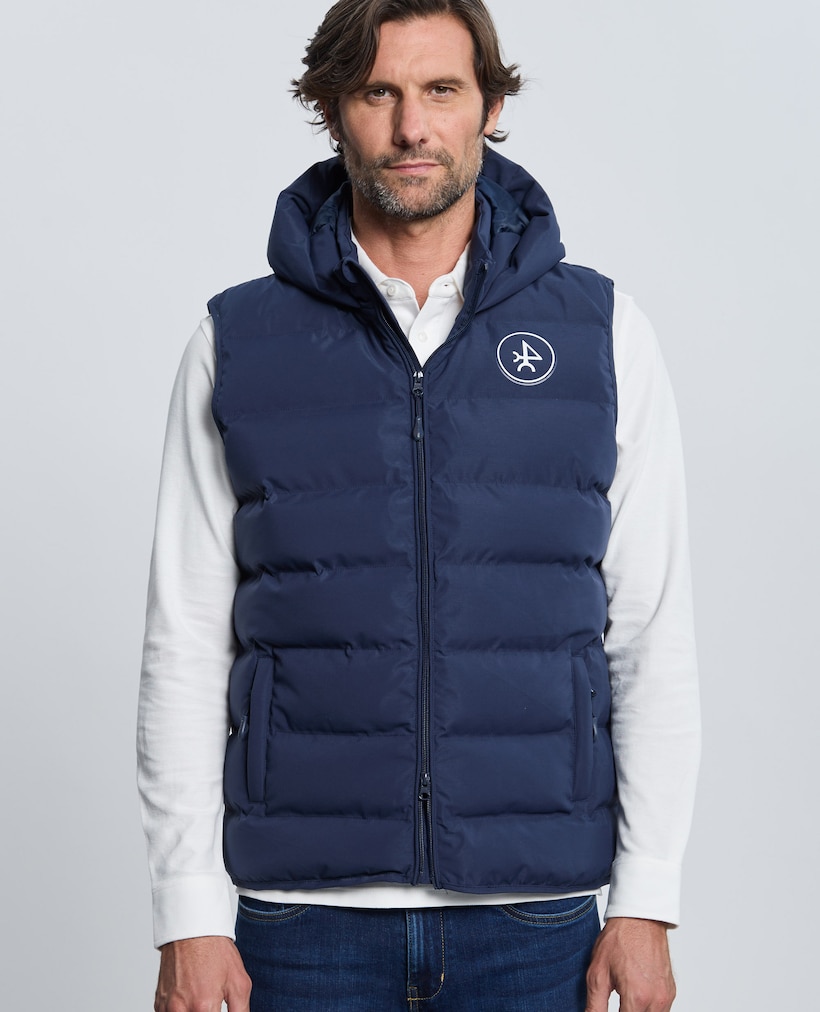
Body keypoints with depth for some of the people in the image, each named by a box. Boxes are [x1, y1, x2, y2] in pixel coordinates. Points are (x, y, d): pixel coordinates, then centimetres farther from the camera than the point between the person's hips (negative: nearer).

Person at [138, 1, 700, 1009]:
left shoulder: (601, 332, 3)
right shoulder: (236, 343, 2)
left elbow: (653, 636, 2)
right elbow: (185, 647, 2)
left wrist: (646, 902, -3)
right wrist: (189, 917, -3)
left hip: (536, 922, 0)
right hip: (306, 921, 0)